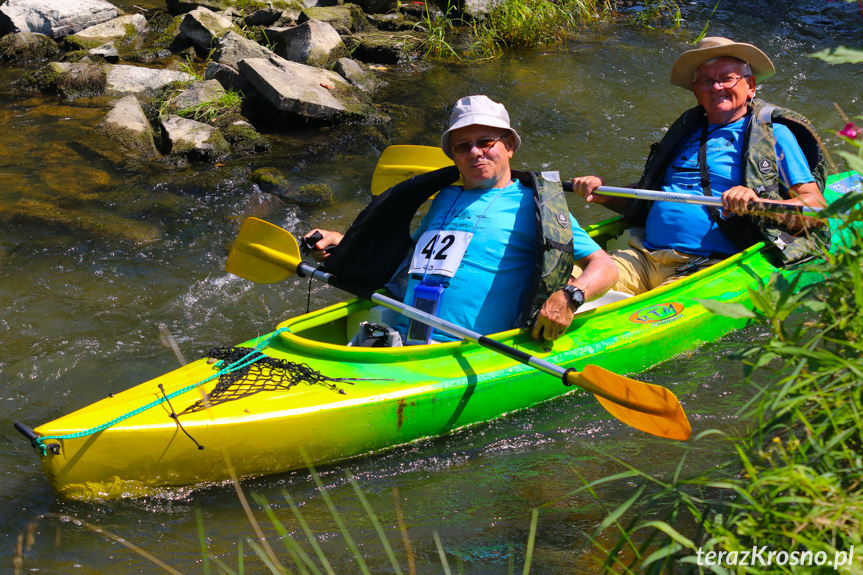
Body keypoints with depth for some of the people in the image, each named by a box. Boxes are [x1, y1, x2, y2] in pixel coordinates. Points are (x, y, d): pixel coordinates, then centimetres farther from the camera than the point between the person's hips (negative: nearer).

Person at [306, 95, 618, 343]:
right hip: (397, 344, 6)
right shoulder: (445, 198, 27)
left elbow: (604, 266, 4)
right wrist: (341, 244, 29)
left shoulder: (534, 206, 9)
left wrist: (569, 296, -17)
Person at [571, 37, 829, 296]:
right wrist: (603, 194, 11)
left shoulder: (774, 135, 7)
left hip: (709, 266, -5)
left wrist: (757, 203, -20)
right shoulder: (687, 131, 24)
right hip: (642, 254, 5)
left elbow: (816, 207, -3)